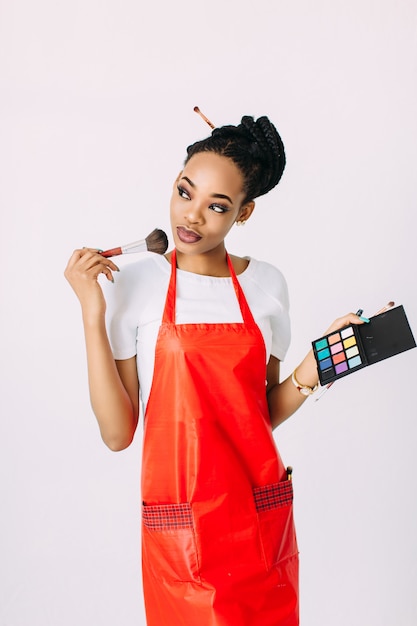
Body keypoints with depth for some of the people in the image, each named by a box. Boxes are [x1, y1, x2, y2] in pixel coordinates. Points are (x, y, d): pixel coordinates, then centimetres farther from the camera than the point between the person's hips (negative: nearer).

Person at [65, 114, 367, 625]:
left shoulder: (266, 284, 0)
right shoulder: (133, 284, -9)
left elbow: (264, 414, 6)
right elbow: (117, 433, -12)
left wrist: (318, 361, -9)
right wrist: (93, 315, -18)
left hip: (265, 521, 3)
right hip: (179, 530, -3)